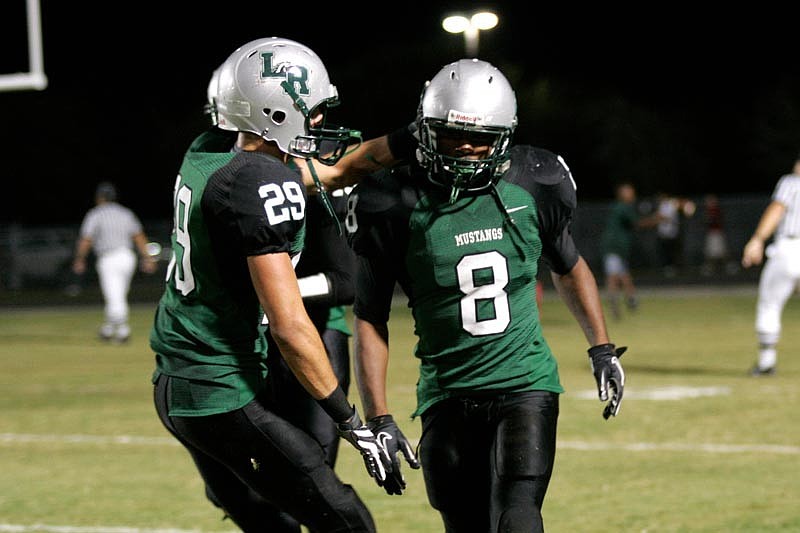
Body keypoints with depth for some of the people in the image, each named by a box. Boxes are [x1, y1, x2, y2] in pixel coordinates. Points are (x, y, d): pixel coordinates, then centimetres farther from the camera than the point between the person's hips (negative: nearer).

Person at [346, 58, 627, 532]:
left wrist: (603, 350, 16)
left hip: (525, 383, 0)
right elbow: (370, 318, -1)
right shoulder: (398, 205, -8)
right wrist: (378, 419, -5)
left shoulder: (533, 187, -3)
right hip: (447, 396, 0)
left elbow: (569, 267, 18)